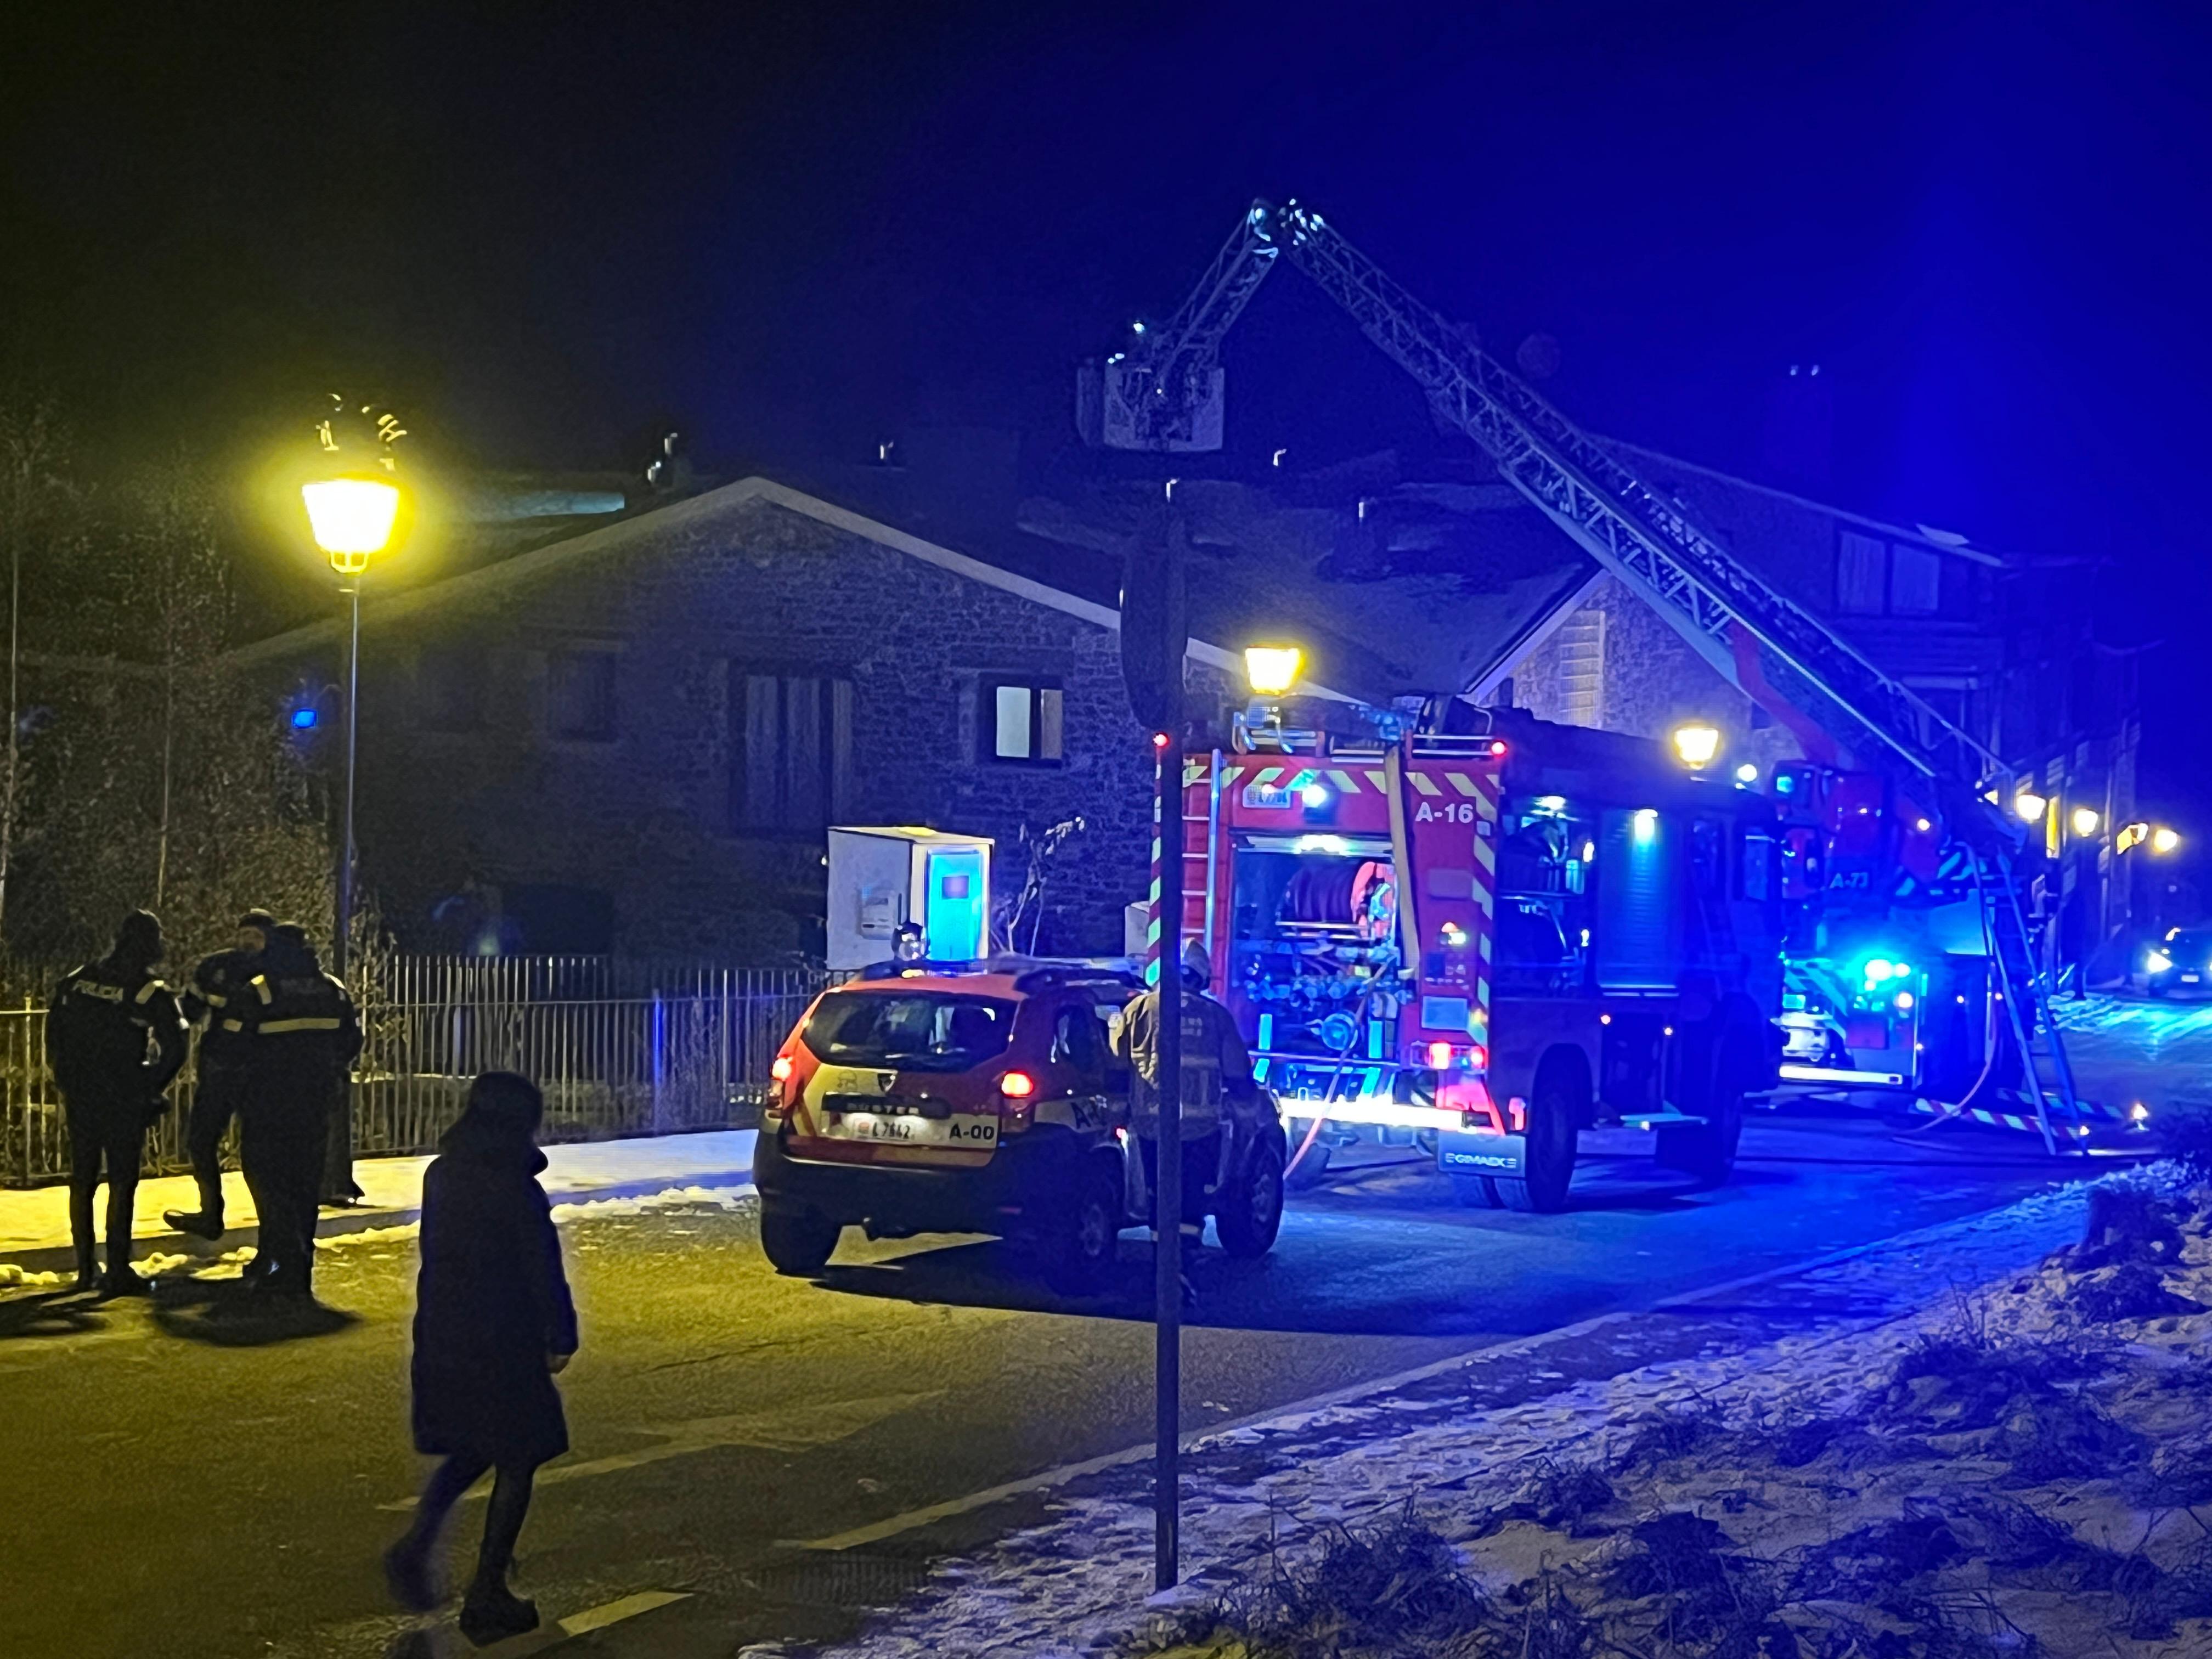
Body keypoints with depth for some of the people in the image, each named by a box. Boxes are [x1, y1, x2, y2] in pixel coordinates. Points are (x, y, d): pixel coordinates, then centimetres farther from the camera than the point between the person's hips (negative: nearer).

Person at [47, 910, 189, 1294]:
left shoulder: (77, 981, 6)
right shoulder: (150, 992, -10)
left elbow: (54, 1035, 11)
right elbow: (173, 1050, -12)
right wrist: (149, 1087, 3)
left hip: (80, 1098, 5)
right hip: (124, 1100, -4)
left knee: (82, 1182, 12)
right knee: (121, 1183, -1)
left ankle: (86, 1269, 17)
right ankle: (118, 1272, -2)